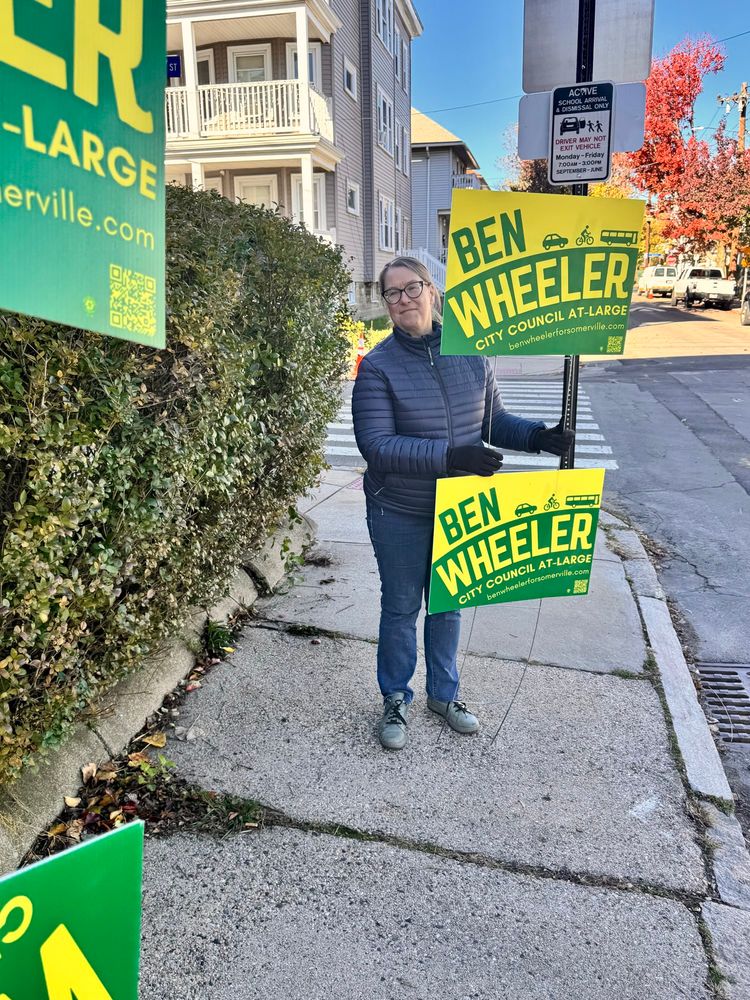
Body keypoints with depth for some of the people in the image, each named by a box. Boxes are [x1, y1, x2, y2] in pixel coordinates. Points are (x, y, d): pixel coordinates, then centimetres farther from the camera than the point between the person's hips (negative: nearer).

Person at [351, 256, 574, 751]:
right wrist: (450, 456, -33)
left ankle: (444, 693, 41)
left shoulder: (470, 353, -3)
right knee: (402, 609, 12)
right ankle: (396, 700, 35)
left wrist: (537, 435, -12)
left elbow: (493, 419, 7)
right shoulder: (378, 366, -14)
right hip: (401, 515, -3)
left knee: (448, 605, 19)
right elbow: (377, 445, -22)